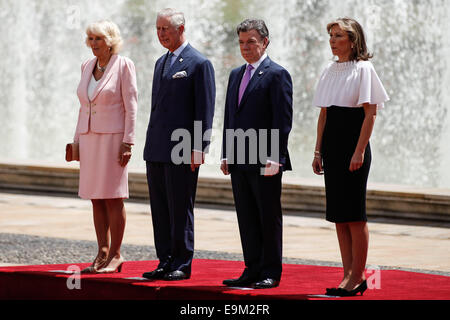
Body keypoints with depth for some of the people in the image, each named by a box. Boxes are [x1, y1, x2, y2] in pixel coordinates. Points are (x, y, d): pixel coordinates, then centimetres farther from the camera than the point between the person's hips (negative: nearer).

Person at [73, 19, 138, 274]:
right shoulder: (87, 67, 12)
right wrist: (78, 140, 13)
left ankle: (116, 255, 0)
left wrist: (128, 142, -15)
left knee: (113, 198, -6)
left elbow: (131, 106, -9)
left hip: (113, 137, -6)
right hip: (90, 138, 6)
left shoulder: (123, 66, -6)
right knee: (96, 198, 6)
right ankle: (102, 254, 9)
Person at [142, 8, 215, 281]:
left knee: (180, 210, -4)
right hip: (157, 150, 8)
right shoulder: (161, 63, 18)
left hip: (183, 149, -8)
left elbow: (205, 110, -10)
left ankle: (182, 265, 2)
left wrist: (198, 148, -15)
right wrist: (151, 143, 18)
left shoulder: (200, 64, -6)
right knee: (160, 209, 9)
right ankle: (165, 263, 14)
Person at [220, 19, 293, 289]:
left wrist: (274, 157, -16)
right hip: (239, 162, 7)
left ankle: (271, 273, 5)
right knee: (247, 219, 9)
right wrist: (227, 155, 12)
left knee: (269, 219, 0)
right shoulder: (236, 75, 17)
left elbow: (283, 120, -11)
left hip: (265, 163, -7)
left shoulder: (277, 74, -6)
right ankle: (253, 270, 14)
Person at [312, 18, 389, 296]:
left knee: (354, 213, -6)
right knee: (338, 214, 6)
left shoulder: (363, 69, -6)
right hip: (332, 147, 7)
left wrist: (359, 151, -17)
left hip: (353, 145, -7)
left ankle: (358, 276, 0)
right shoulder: (330, 72, 13)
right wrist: (319, 151, 11)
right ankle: (348, 275, 10)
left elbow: (370, 113, -10)